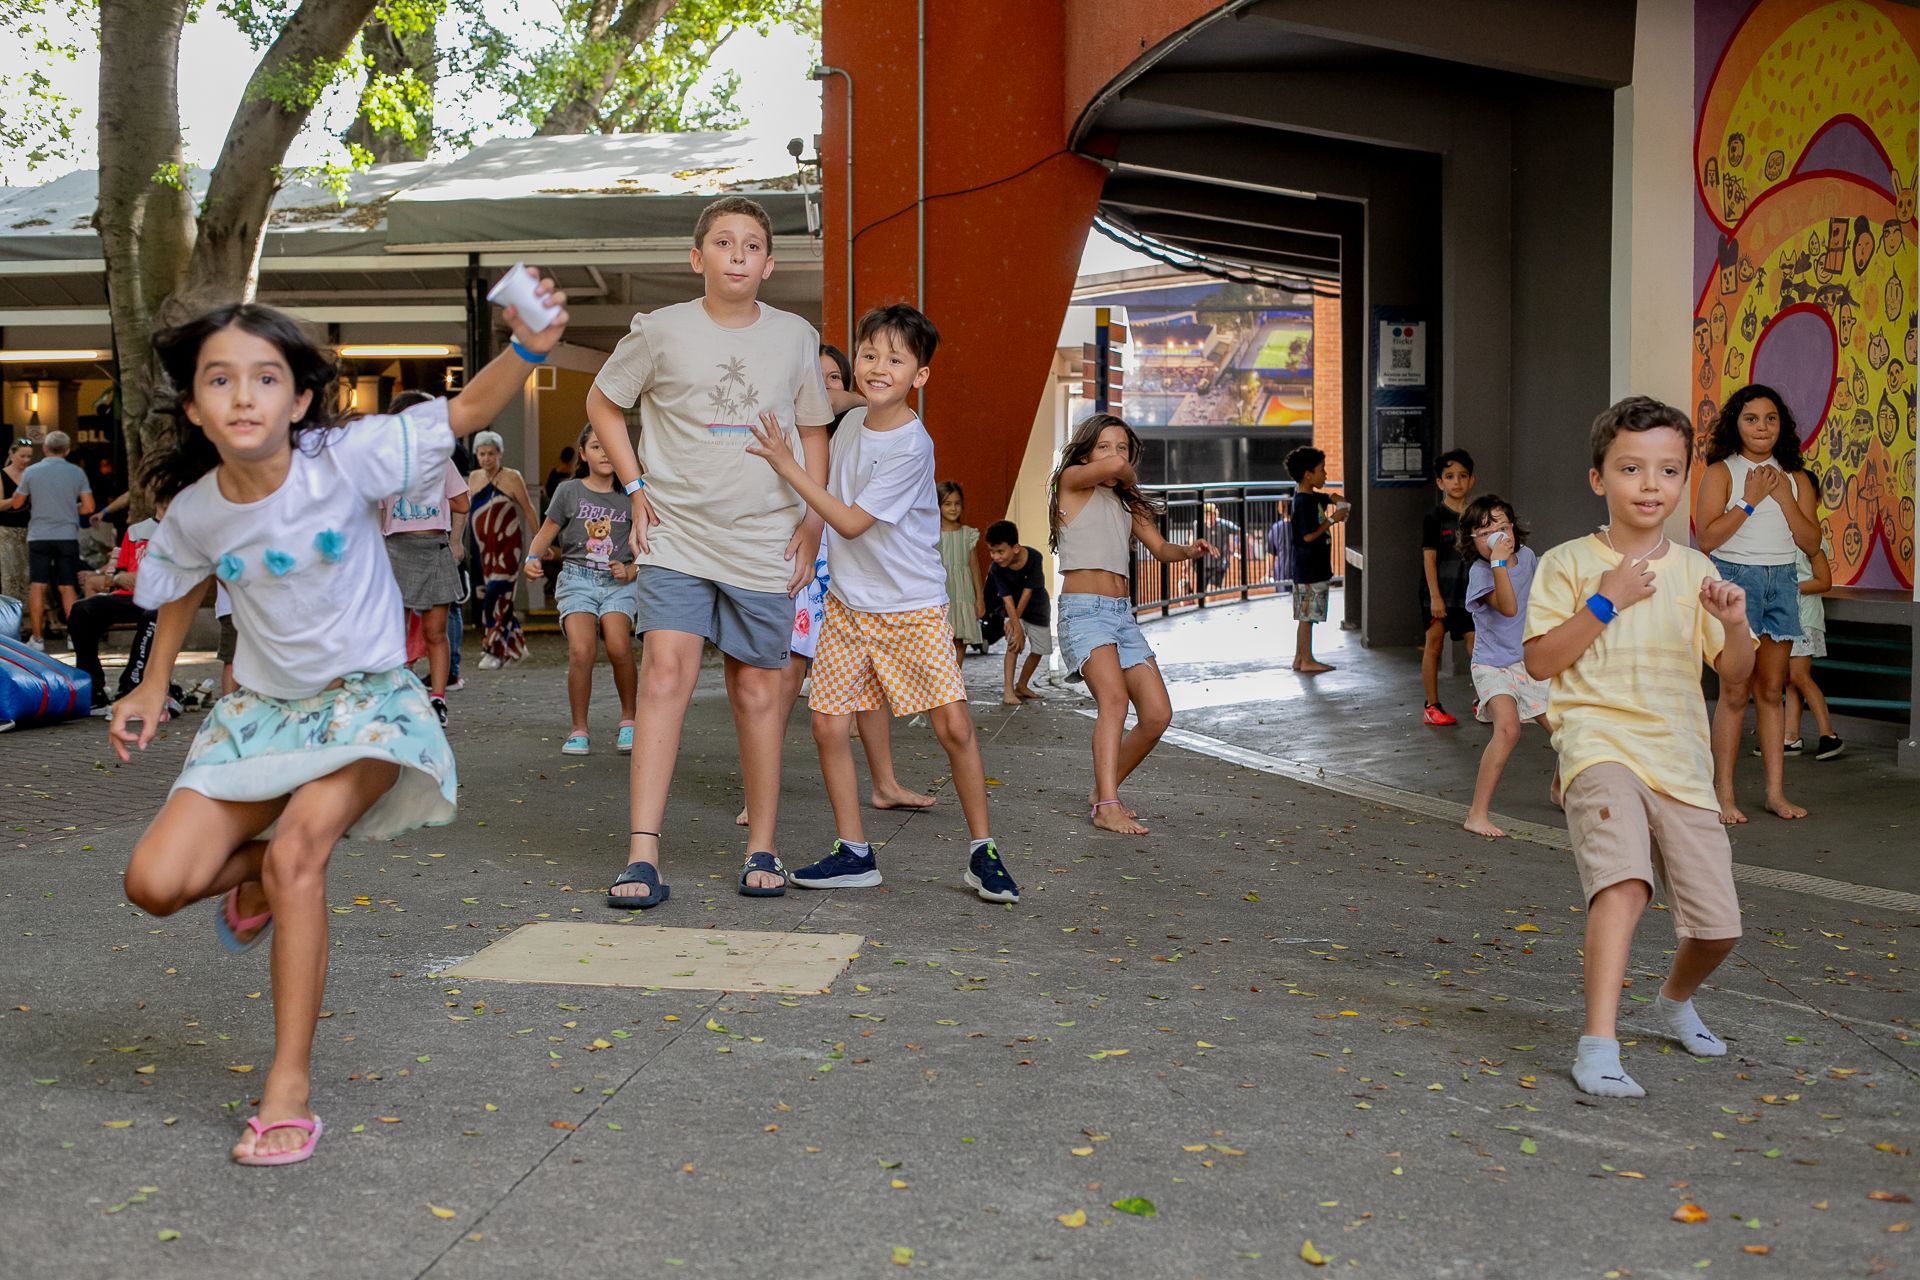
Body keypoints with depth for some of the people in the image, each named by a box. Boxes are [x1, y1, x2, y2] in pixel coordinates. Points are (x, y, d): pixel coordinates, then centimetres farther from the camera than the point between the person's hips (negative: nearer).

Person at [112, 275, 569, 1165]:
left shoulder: (344, 460, -18)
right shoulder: (194, 512, -7)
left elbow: (464, 413, -24)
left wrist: (528, 348, -41)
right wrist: (152, 690, 13)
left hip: (365, 698, -4)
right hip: (261, 708, 4)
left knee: (297, 854, -27)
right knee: (155, 884, -9)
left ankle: (290, 1088, -16)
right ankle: (256, 871, 28)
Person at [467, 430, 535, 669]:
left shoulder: (512, 478, -5)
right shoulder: (474, 478, 10)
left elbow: (528, 510, -3)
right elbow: (465, 510, 19)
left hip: (507, 546, -6)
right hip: (484, 548, 6)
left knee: (497, 596, -14)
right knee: (501, 597, 9)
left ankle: (495, 651, -12)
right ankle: (516, 645, 20)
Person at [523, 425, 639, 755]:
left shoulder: (629, 497, 11)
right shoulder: (569, 492, 8)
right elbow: (545, 535, 11)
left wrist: (629, 572, -5)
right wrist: (533, 558, -10)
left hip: (617, 582, 0)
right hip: (577, 578, 0)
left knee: (618, 647, -25)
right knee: (581, 650, -22)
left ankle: (628, 720, -4)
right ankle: (579, 731, -6)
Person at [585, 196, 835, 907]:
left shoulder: (796, 337, 5)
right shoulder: (660, 331, -1)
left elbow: (813, 434, 15)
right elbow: (602, 403, 13)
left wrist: (812, 522, 6)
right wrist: (636, 487, 4)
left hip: (765, 546, 2)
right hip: (675, 537, -2)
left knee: (758, 690, 6)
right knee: (665, 671, -16)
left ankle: (762, 848, 18)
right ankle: (642, 855, -17)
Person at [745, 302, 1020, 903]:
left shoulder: (911, 447, -18)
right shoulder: (851, 423, 5)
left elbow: (851, 521, -20)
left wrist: (786, 465, -19)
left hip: (913, 608, -6)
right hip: (846, 604, 6)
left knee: (954, 726, -9)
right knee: (829, 725, -1)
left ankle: (983, 852, 6)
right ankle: (853, 853, 11)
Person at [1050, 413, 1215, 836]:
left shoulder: (1126, 501, 21)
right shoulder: (1072, 480, 1)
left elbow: (1161, 549, 16)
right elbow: (1110, 467, -19)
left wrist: (1189, 551, -6)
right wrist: (1129, 476, 4)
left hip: (1122, 613, 7)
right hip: (1084, 611, -7)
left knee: (1157, 714, -1)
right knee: (1114, 698, -28)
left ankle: (1103, 791, 16)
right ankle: (1107, 807, -32)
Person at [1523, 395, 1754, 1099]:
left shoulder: (1694, 571, 12)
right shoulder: (1568, 564, 1)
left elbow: (1734, 672, 11)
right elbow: (1540, 661, -6)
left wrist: (1735, 624, -10)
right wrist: (1605, 603, -13)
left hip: (1680, 759, 4)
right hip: (1600, 743, -4)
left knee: (1718, 925, 4)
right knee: (1623, 882, -29)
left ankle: (1675, 999, 37)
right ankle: (1598, 1047, -27)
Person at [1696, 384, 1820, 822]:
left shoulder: (1795, 478, 11)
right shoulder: (1721, 472, -2)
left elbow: (1812, 543, 4)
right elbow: (1706, 537, -12)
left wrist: (1785, 498, -6)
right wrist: (1751, 500, -13)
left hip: (1781, 582, 4)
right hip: (1734, 578, -4)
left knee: (1771, 691, 7)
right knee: (1736, 692, -6)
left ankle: (1776, 792, 11)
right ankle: (1724, 795, -2)